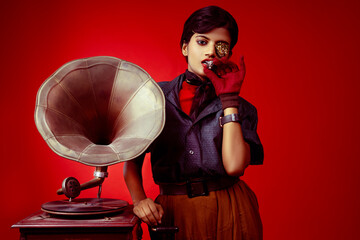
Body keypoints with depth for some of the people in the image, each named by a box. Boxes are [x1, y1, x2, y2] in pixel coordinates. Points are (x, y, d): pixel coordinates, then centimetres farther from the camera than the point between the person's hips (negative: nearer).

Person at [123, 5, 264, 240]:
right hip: (173, 213, 0)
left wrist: (229, 97, -9)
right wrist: (139, 199, -11)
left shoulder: (240, 107, 3)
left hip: (227, 214, 0)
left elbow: (234, 165, -14)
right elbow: (132, 157, 6)